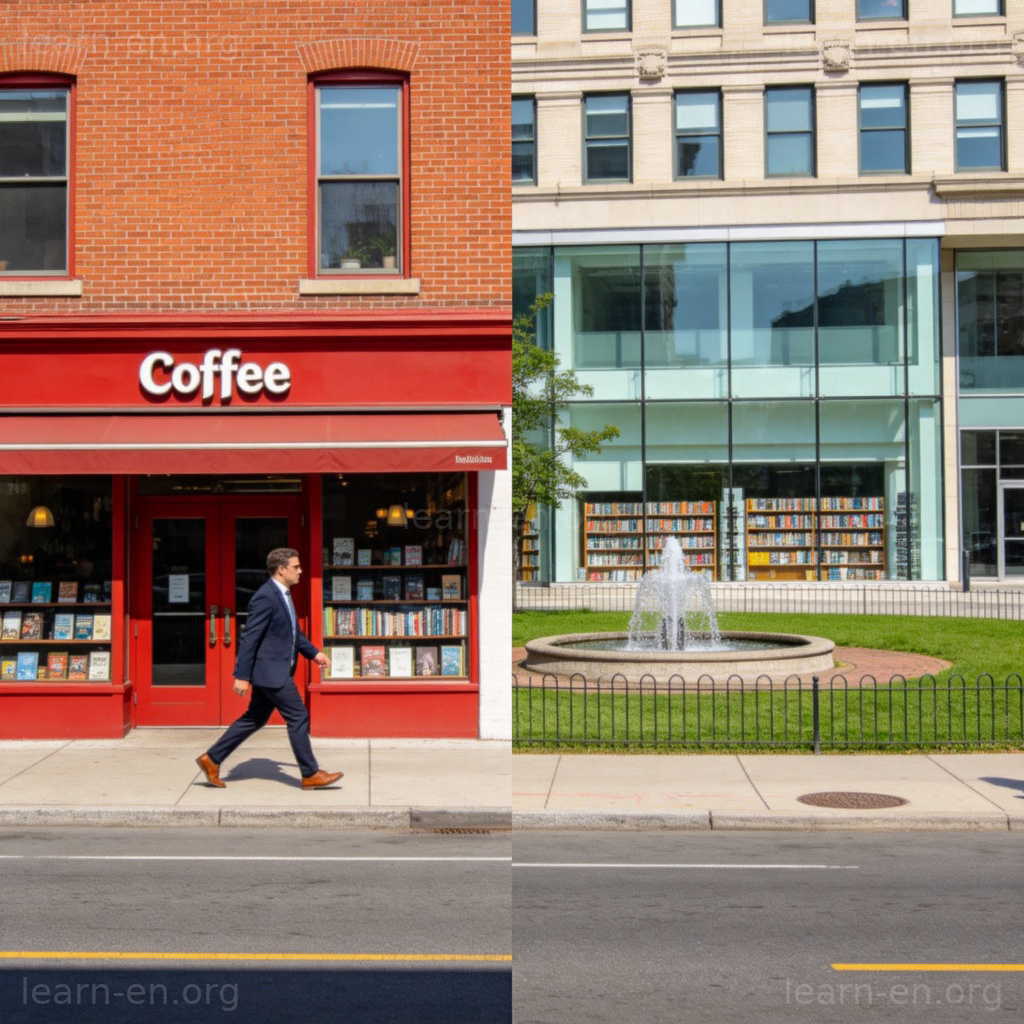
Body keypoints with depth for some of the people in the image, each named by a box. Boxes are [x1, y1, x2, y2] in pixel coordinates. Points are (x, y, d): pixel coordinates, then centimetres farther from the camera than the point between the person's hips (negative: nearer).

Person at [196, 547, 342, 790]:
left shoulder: (283, 595, 12)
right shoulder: (265, 598, -19)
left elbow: (293, 632, 25)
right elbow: (249, 638, -20)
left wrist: (313, 653, 19)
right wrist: (241, 675, -21)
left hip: (275, 670, 10)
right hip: (270, 670, -10)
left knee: (255, 719, 15)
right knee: (298, 717, -4)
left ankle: (212, 759, 22)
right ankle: (311, 774, 4)